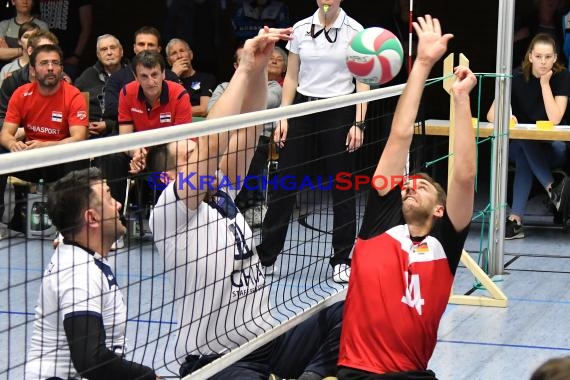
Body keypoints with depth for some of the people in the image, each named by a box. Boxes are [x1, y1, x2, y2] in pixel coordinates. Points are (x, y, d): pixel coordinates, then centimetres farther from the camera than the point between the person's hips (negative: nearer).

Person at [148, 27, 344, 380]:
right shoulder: (170, 212, -12)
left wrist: (260, 68, -11)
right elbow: (212, 138, -25)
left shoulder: (222, 194, 10)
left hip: (270, 342, 9)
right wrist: (245, 68, -23)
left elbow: (246, 130, 4)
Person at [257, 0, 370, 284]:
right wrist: (283, 117, 3)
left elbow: (362, 82, -2)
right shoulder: (300, 29, 4)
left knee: (342, 186, 2)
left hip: (339, 113, -2)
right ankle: (265, 255, 9)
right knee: (284, 183, 2)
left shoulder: (354, 31, -3)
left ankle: (341, 259, 13)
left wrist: (358, 123, -9)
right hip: (303, 108, 2)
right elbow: (291, 77, 10)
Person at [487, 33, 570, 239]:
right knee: (523, 142, -35)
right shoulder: (517, 78, -9)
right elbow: (491, 114, -13)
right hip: (518, 146, 1)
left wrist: (545, 83, -23)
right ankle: (552, 189, -41)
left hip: (551, 149, -1)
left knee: (524, 158, -34)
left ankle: (515, 219, -40)